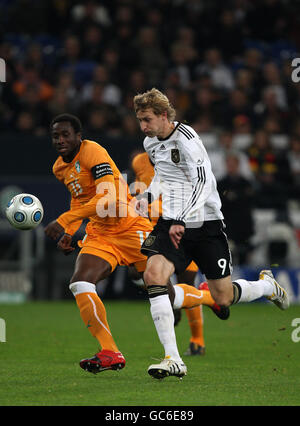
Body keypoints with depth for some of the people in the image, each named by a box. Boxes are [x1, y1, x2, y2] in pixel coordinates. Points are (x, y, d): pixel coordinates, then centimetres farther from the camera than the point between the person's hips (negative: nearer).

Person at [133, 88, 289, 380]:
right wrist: (147, 195, 9)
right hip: (172, 223, 6)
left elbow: (203, 183, -24)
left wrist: (181, 221, -32)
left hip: (205, 224, -6)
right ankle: (173, 360, -23)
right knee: (154, 273, -22)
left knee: (223, 298, 1)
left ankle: (267, 286, 38)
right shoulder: (151, 143, 9)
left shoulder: (186, 139, -16)